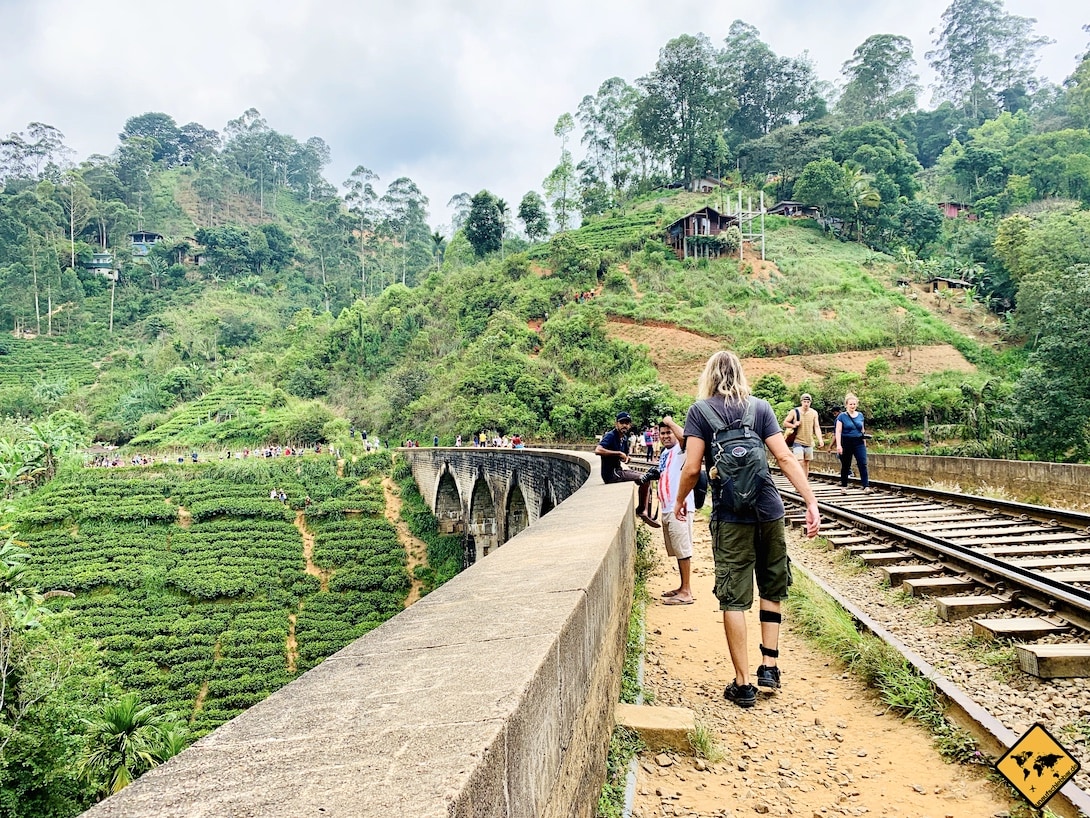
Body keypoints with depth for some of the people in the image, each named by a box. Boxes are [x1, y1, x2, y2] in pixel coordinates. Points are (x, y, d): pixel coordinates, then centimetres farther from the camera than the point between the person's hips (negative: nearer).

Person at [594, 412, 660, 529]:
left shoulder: (624, 438, 11)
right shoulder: (610, 436, -15)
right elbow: (598, 450, -32)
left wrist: (625, 457, 1)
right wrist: (619, 453, -25)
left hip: (618, 470, 10)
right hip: (611, 474, -10)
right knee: (644, 479, -15)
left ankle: (644, 512, 2)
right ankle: (641, 510, 0)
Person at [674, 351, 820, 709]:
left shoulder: (699, 411, -3)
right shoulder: (760, 407, 4)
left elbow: (692, 468, -9)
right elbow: (785, 458, -5)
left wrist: (680, 501, 8)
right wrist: (812, 503, -5)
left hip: (730, 517, -3)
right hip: (768, 511, 3)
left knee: (734, 598, 4)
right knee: (772, 588, 21)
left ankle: (743, 683, 9)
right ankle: (769, 664, 23)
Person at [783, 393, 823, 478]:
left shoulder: (814, 413, 5)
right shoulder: (794, 412, -4)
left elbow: (817, 427, 2)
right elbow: (785, 423, 2)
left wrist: (820, 440, -11)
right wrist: (793, 425, -18)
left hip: (809, 443, 4)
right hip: (798, 442, -3)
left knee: (806, 464, 9)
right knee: (800, 463, -15)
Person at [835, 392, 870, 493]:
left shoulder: (860, 415, 9)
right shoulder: (842, 416, -4)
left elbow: (862, 430, 17)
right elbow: (838, 432, -8)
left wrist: (864, 443, 15)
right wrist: (838, 445, -17)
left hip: (859, 443, 3)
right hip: (846, 443, -3)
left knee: (863, 464, -10)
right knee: (845, 466, 7)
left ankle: (866, 486, -14)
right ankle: (844, 486, 19)